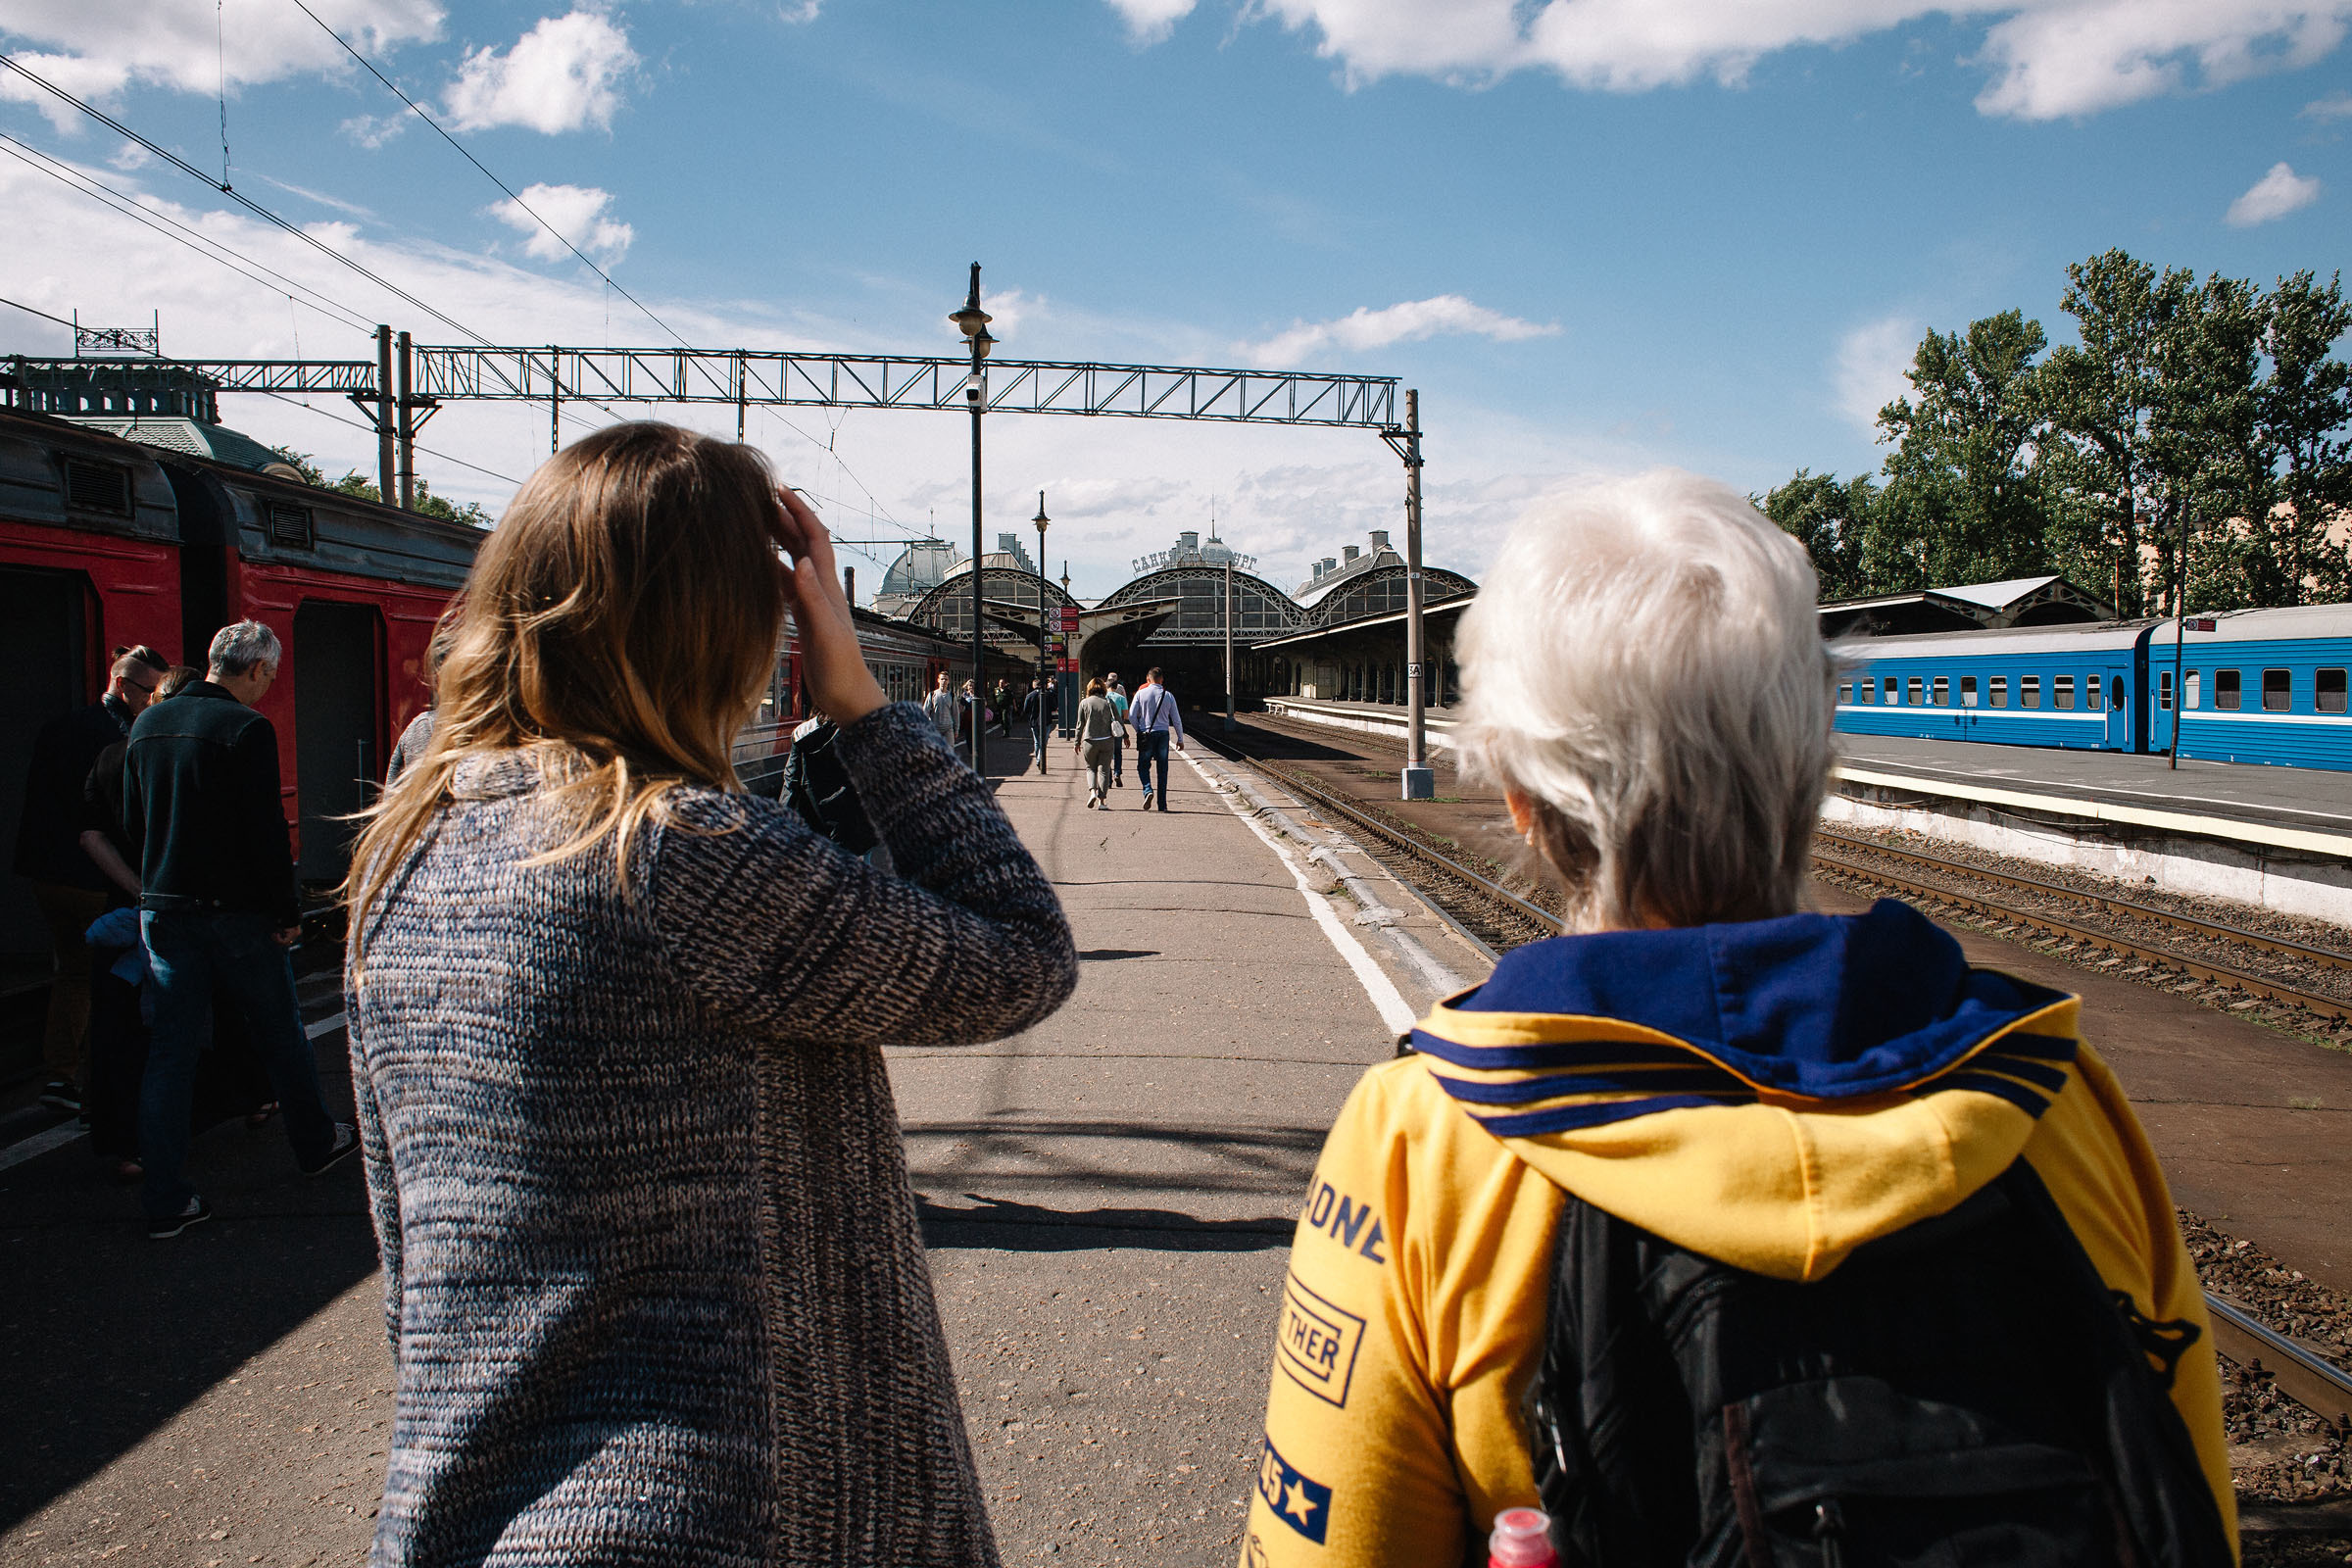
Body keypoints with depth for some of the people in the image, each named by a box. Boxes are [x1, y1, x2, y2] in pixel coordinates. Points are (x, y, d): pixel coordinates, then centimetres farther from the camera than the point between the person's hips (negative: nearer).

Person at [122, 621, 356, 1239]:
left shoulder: (147, 725, 7)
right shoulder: (247, 729, -15)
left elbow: (131, 824, 14)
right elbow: (266, 832, -17)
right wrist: (287, 912, -10)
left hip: (161, 910, 6)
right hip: (236, 911, -6)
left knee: (170, 1050, 6)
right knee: (280, 1032, 13)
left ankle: (165, 1201, 7)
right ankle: (316, 1142, 31)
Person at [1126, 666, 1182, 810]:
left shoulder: (1141, 693, -2)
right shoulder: (1168, 695, 2)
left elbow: (1131, 715, -4)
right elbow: (1176, 719, 5)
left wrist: (1139, 731, 11)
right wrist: (1180, 739, 14)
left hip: (1146, 734, -1)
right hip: (1163, 734, 2)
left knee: (1143, 766, 11)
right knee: (1162, 769, 6)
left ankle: (1147, 790, -16)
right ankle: (1162, 804, 6)